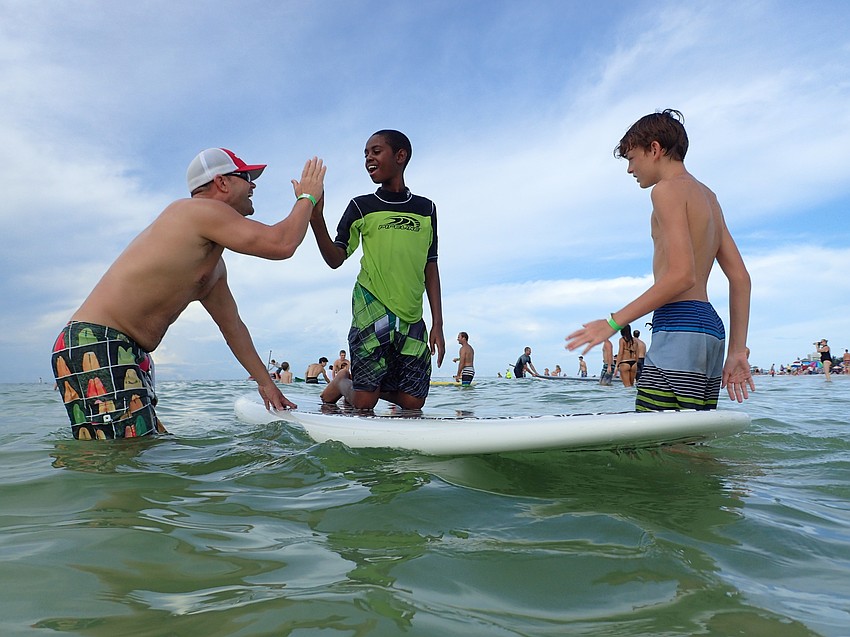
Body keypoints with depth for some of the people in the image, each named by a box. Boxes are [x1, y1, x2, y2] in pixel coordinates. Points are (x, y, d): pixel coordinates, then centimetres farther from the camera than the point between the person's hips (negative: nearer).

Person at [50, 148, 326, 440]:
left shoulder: (214, 266, 20)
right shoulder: (199, 210, -9)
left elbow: (232, 325, 28)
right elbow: (281, 244, -16)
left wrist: (265, 382, 31)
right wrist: (307, 197, 3)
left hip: (130, 355, 10)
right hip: (94, 347, -10)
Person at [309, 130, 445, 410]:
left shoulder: (426, 209, 11)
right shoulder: (361, 207, 5)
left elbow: (430, 268, 12)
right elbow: (335, 259, -2)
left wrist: (438, 323, 7)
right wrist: (316, 218, -18)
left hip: (412, 317, 3)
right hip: (372, 306, -3)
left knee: (412, 402, 2)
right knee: (364, 403, -8)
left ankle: (353, 380, 26)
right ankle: (343, 381, 26)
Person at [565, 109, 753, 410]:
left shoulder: (668, 188, -4)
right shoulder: (708, 197, 23)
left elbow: (682, 275, -17)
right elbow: (741, 278, 18)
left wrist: (613, 322, -15)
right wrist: (737, 350, 18)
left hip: (679, 327, -10)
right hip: (711, 328, 10)